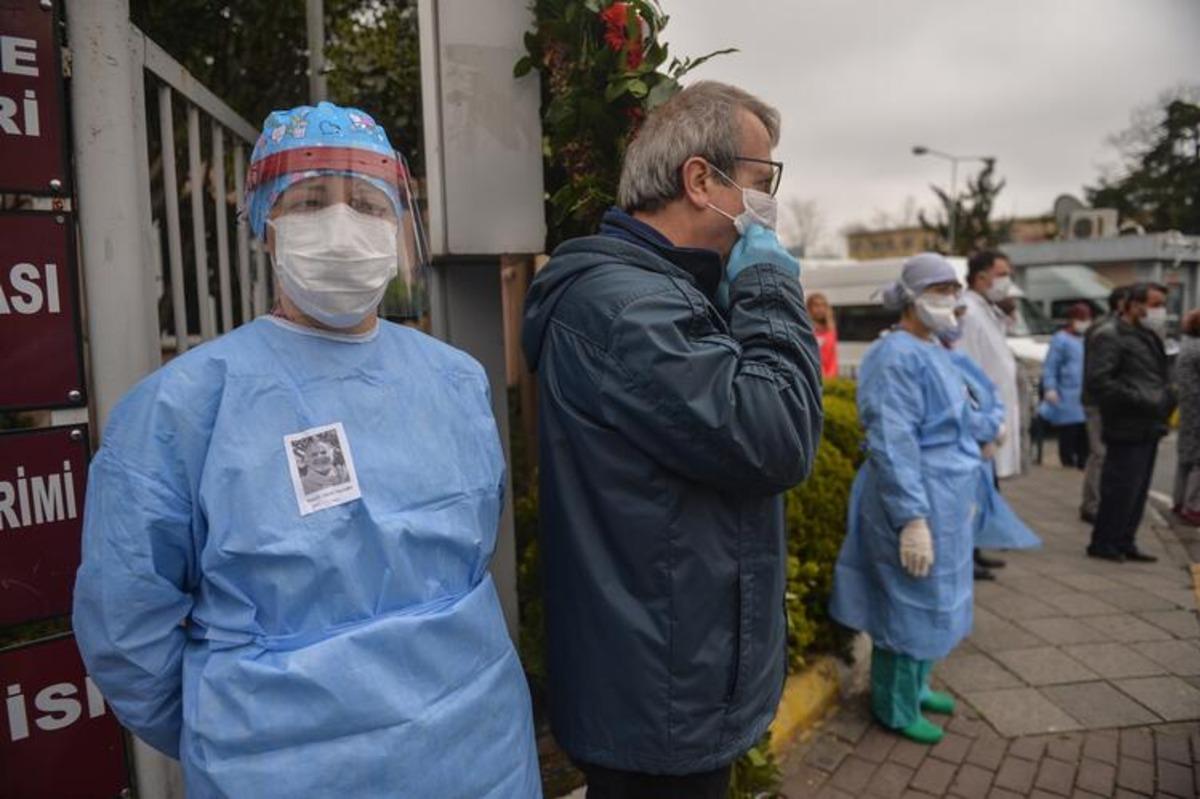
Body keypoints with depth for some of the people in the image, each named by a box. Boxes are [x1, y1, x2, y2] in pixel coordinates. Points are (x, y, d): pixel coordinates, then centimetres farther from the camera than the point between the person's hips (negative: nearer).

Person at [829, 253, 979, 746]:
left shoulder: (934, 351, 12)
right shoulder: (897, 357, -19)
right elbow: (891, 445, -25)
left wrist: (966, 494, 23)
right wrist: (912, 518, -27)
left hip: (944, 499, 10)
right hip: (915, 502, -10)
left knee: (932, 600, 19)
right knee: (910, 602, 2)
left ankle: (915, 687, 36)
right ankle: (895, 708, 18)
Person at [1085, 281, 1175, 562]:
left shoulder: (1149, 337, 19)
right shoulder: (1110, 338, -11)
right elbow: (1097, 381, -20)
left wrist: (1167, 397, 11)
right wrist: (1139, 400, -21)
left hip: (1148, 428, 9)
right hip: (1127, 428, -9)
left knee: (1138, 491, 13)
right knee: (1121, 488, -5)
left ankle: (1124, 543, 22)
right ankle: (1102, 543, 8)